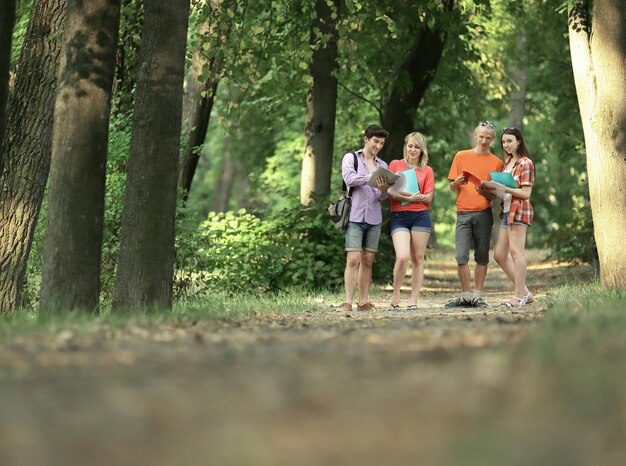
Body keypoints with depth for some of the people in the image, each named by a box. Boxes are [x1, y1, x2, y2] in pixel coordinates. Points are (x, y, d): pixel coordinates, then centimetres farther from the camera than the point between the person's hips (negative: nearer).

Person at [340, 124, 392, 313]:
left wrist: (383, 190, -13)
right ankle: (347, 302, -14)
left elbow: (382, 197, 9)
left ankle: (363, 302, 8)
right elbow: (349, 179, -13)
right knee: (353, 260, -11)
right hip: (354, 215, -4)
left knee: (367, 261, 5)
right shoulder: (351, 158, 5)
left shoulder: (382, 165, 15)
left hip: (374, 217, 4)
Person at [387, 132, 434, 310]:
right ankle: (396, 294, 2)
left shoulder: (427, 170, 10)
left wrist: (402, 193, -10)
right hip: (399, 217, -2)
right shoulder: (395, 165, 8)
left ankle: (413, 300, 7)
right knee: (402, 257, -17)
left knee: (418, 258, 2)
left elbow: (428, 199, 2)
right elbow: (389, 192, -1)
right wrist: (410, 197, -17)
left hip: (420, 216, 2)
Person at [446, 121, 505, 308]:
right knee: (461, 256, -7)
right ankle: (466, 296, 1)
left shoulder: (497, 163, 8)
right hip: (463, 213, 0)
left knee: (482, 256, 1)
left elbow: (495, 194, 5)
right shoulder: (461, 156, 11)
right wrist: (458, 182, -9)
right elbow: (452, 187, 13)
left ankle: (477, 296, 7)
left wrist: (485, 192, -16)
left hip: (483, 213, 0)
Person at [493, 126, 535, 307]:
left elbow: (526, 193, -13)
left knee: (516, 251, -10)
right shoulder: (507, 162, 18)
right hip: (507, 211, 9)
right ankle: (525, 292, 13)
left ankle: (520, 295, -6)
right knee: (499, 254, 7)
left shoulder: (525, 163, -7)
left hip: (519, 211, -9)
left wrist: (505, 188, -20)